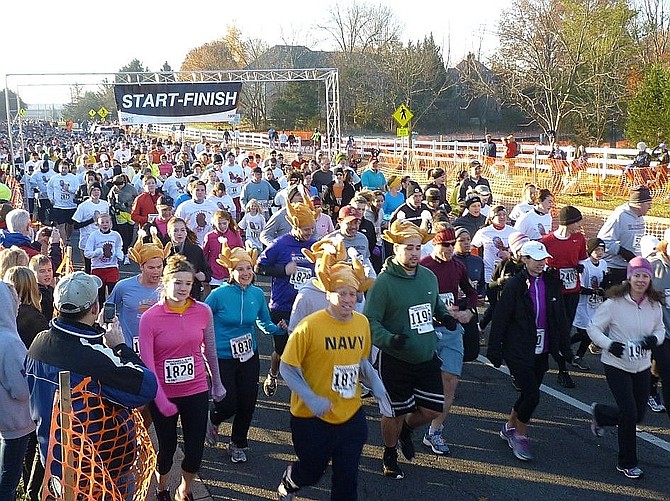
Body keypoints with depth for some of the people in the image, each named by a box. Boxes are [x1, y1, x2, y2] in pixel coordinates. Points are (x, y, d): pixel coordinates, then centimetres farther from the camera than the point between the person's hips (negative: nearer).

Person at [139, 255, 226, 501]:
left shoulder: (203, 311, -6)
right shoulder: (150, 317, -14)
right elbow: (147, 363, -16)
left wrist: (217, 383, 17)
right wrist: (161, 400, -24)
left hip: (196, 391, 2)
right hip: (163, 395, -2)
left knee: (195, 450, 6)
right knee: (167, 447, 14)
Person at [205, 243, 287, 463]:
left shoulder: (257, 294, -3)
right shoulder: (219, 294, -16)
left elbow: (264, 323, 8)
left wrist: (279, 329, -11)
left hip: (249, 356, 4)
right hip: (223, 357, -4)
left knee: (247, 404, 8)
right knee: (228, 405, -5)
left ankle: (238, 445, 33)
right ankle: (213, 421, 33)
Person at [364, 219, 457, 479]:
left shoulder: (429, 276, 3)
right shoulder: (384, 282, -16)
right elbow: (370, 321, -16)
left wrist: (444, 316, 1)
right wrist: (390, 339, -32)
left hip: (428, 359, 5)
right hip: (395, 361, -5)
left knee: (433, 409, 10)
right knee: (395, 413, 9)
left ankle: (405, 429, 43)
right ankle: (390, 455, 36)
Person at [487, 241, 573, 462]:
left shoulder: (552, 283, 5)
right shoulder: (515, 284, -10)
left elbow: (560, 317, 12)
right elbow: (500, 318, -9)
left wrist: (565, 347, 11)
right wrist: (494, 350, -10)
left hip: (541, 352, 6)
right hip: (518, 350, -6)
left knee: (529, 394, 14)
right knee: (532, 395, -10)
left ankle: (510, 427, 36)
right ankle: (520, 435, 12)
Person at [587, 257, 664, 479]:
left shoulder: (655, 305, -3)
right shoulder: (615, 303, -16)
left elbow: (660, 329, 12)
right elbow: (593, 327, -9)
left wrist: (654, 339, -11)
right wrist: (609, 345, -25)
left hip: (642, 367, 5)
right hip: (617, 365, -5)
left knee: (638, 414, 12)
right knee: (629, 414, -8)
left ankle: (599, 412, 42)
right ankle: (627, 463, 12)